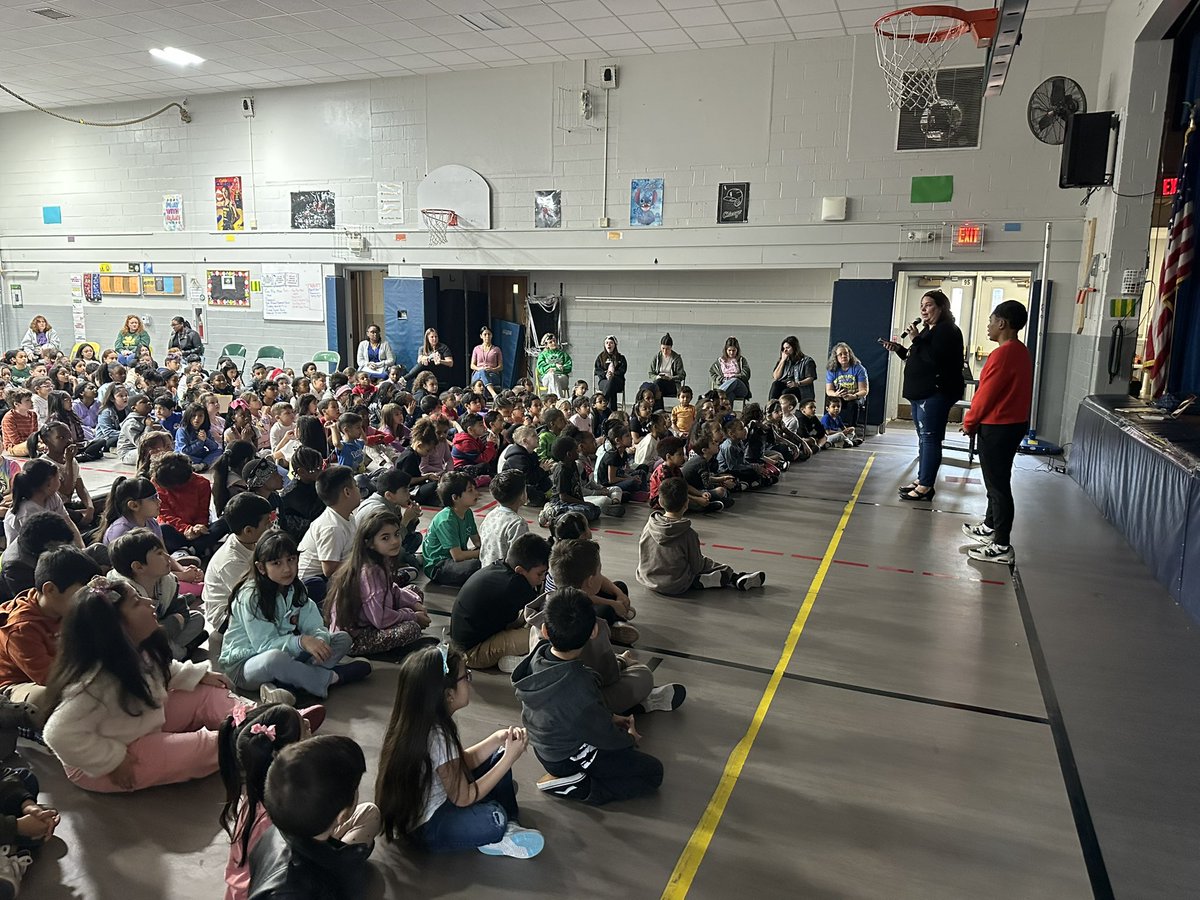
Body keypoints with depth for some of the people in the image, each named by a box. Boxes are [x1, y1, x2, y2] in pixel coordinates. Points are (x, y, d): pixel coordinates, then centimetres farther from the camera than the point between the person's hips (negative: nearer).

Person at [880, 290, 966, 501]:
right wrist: (899, 349, 12)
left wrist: (916, 339, -18)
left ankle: (926, 486, -8)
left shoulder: (947, 331, -10)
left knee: (929, 438, -10)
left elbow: (935, 358, -23)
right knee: (924, 437, 13)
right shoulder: (928, 330, 20)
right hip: (922, 392, 10)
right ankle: (921, 479, 20)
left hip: (936, 393, -10)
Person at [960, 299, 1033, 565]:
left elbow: (986, 394, -19)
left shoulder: (1002, 354, -21)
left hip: (996, 427, -10)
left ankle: (1002, 546, -1)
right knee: (997, 481, 21)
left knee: (998, 484, -5)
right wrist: (976, 420, 17)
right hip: (1013, 423, 10)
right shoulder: (1021, 351, 10)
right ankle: (990, 527, 35)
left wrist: (969, 422, -4)